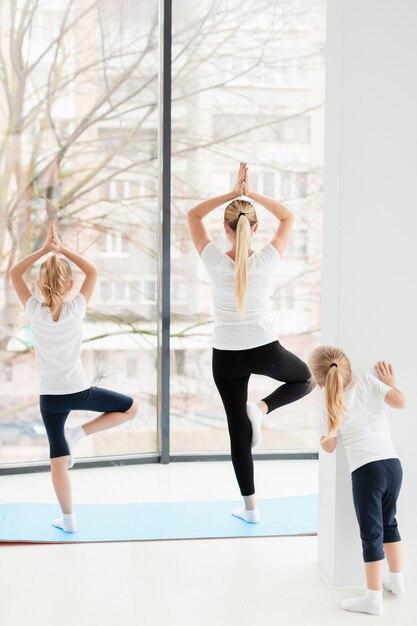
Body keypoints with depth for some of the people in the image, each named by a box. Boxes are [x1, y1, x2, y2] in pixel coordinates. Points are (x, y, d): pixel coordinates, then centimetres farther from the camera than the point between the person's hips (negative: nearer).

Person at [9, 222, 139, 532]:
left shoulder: (35, 311, -7)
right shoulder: (76, 309, -10)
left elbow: (15, 274, 4)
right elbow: (92, 271, 2)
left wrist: (44, 249, -3)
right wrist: (62, 249, -1)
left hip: (50, 396, 2)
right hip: (79, 390, -2)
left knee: (58, 458, 8)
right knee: (131, 407, 19)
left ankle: (68, 519, 13)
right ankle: (78, 434, 8)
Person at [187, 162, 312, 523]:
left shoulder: (215, 262, -14)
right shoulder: (267, 261, -14)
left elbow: (193, 215, 0)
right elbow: (288, 218, 2)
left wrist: (232, 193, -5)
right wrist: (252, 194, -3)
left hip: (226, 356, 1)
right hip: (265, 350, -1)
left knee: (238, 429, 11)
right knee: (304, 378, 30)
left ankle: (250, 507, 16)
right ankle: (262, 409, 4)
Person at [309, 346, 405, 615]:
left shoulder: (330, 407, 1)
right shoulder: (368, 381, 4)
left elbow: (329, 447, 11)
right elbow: (400, 402, -2)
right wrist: (390, 382, 16)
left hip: (366, 470, -4)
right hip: (393, 464, 4)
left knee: (371, 534, 1)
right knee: (389, 523, 24)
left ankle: (374, 598, 2)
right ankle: (397, 580, 36)